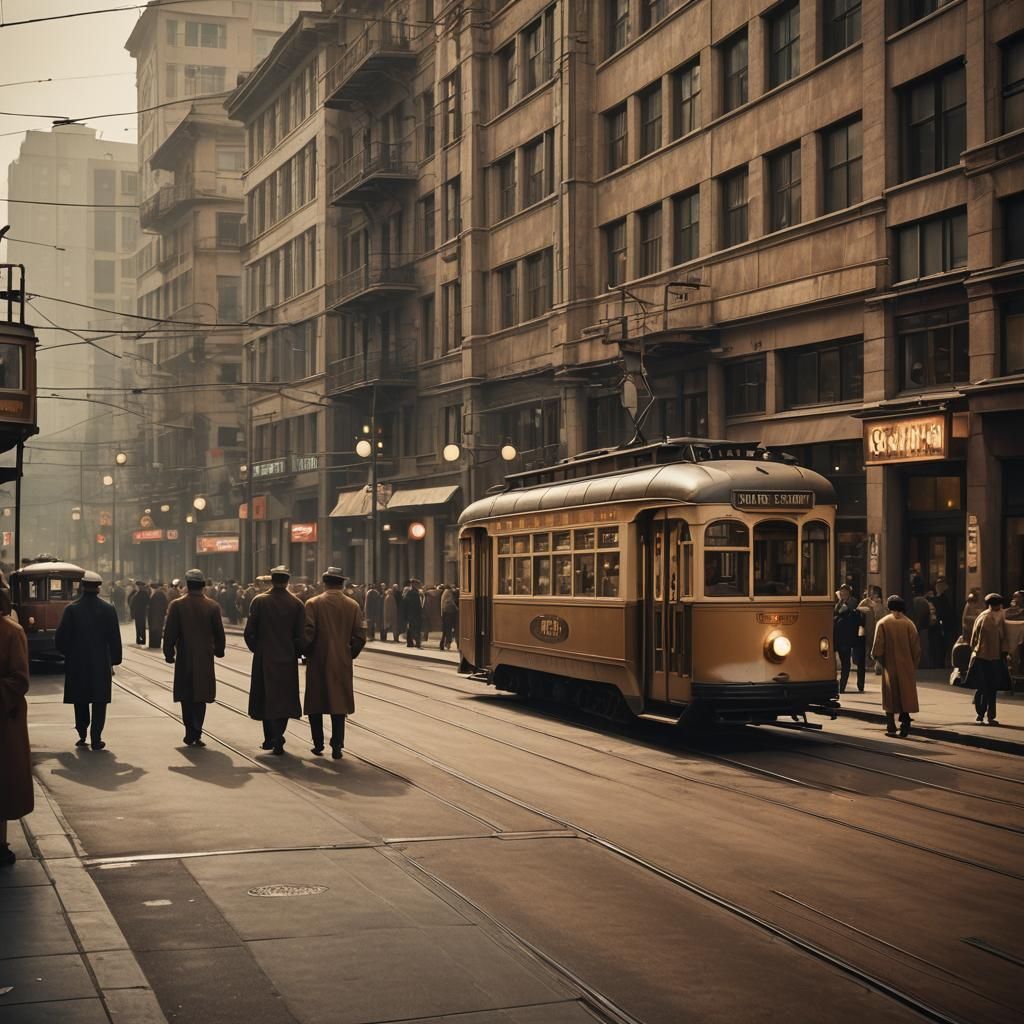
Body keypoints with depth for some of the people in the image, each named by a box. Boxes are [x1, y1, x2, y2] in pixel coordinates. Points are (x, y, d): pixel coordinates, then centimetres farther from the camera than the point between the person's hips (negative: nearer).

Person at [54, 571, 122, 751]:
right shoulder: (108, 609, -4)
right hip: (101, 663, 0)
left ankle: (82, 735, 17)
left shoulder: (72, 609, -7)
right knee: (99, 702, 5)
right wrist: (114, 661, 7)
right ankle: (96, 739, 0)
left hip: (77, 663, 0)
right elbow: (115, 639, -2)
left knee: (81, 701, 15)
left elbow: (60, 639, -6)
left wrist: (69, 653, 12)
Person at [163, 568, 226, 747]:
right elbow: (219, 633, 2)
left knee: (187, 697, 10)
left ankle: (191, 733, 8)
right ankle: (196, 734, 0)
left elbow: (170, 633, -5)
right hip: (205, 658, 0)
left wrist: (169, 653, 5)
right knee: (200, 696, 7)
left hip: (184, 658, 0)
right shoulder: (213, 606, -4)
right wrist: (219, 651, 17)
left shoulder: (177, 605, -6)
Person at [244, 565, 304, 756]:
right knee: (284, 699, 10)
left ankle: (271, 738, 2)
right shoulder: (296, 604, -4)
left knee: (267, 698, 10)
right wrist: (296, 653, 9)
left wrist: (257, 649, 10)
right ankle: (277, 741, 9)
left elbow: (250, 632, -6)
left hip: (264, 659, -1)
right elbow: (300, 635, -5)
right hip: (288, 659, 1)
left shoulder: (259, 601, -6)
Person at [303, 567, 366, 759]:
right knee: (339, 704, 8)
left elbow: (307, 634, -12)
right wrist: (349, 655, 11)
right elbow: (360, 637, -3)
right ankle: (337, 746, 2)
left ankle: (318, 744, 14)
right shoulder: (353, 606, 0)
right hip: (342, 663, 2)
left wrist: (307, 654, 3)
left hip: (318, 663, -2)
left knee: (315, 704, 12)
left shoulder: (313, 604, -8)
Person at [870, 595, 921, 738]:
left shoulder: (883, 623, -7)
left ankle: (891, 727, 6)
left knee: (890, 697, 8)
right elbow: (916, 647, -3)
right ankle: (905, 725, -2)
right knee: (905, 694, 8)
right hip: (906, 666, 1)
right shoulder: (908, 623, -4)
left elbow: (878, 646, -8)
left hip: (889, 665, -1)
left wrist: (878, 659, 10)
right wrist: (914, 665, 6)